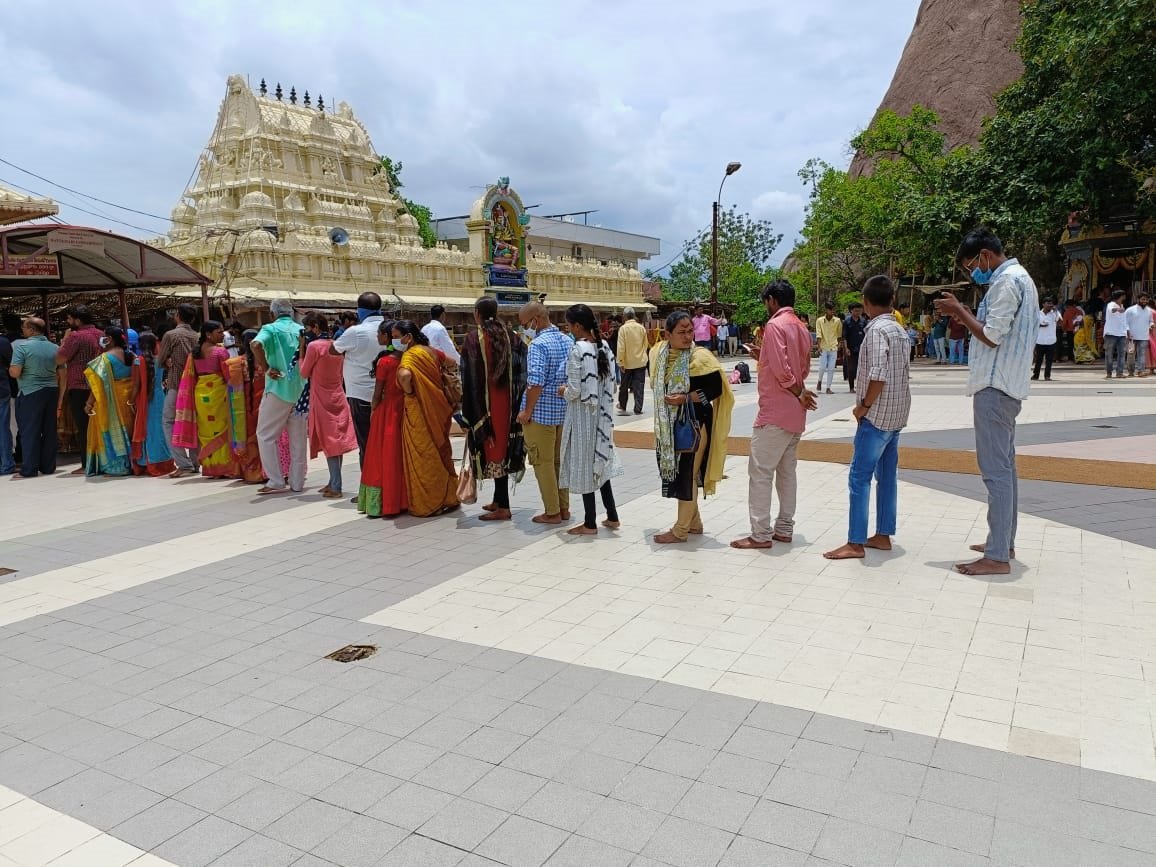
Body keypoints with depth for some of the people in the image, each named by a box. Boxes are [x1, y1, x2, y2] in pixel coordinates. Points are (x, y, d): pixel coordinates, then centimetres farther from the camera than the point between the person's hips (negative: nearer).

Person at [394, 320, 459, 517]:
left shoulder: (410, 354, -16)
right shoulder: (430, 351, 8)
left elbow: (404, 375, -37)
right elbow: (451, 361, 27)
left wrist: (409, 392, -19)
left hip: (420, 413, -8)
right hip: (437, 408, 8)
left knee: (424, 457, 1)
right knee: (439, 452, 17)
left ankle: (428, 504, 9)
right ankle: (448, 498, 26)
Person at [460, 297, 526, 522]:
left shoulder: (473, 339, -11)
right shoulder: (509, 336, 2)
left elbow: (470, 378, -13)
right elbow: (519, 370, 1)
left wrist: (468, 414, -8)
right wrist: (515, 406, 8)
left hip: (485, 404, -5)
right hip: (506, 403, 5)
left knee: (492, 451, -1)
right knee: (503, 448, 15)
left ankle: (503, 508, 0)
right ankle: (498, 500, 26)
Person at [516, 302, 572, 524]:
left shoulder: (538, 344, -17)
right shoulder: (567, 341, 8)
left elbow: (535, 382, -23)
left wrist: (527, 411, -15)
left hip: (542, 412, -8)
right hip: (565, 410, 8)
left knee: (543, 462, 2)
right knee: (560, 460, 16)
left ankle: (552, 512, 7)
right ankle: (564, 507, 22)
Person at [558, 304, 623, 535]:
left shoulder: (578, 351, -18)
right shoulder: (604, 346, 4)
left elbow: (574, 391, -20)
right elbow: (612, 382, 7)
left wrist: (563, 391, 0)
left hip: (583, 416, -7)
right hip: (602, 414, 7)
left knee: (584, 466, 3)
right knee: (599, 463, 17)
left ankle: (590, 524, 12)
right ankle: (612, 516, 23)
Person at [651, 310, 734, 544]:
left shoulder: (700, 357, -14)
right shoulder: (661, 354, 4)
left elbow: (716, 389, -16)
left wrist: (686, 398, -24)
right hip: (670, 425, 7)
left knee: (687, 473, 0)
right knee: (676, 471, 15)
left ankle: (680, 530, 12)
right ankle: (694, 522, 30)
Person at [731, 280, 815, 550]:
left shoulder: (775, 325, -13)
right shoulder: (801, 327, 13)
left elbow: (781, 370, -22)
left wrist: (799, 394, -9)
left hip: (774, 413, -9)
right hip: (796, 415, 9)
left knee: (760, 473, -5)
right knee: (787, 471, 13)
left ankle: (761, 534, -4)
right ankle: (784, 529, 18)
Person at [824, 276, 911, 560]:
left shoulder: (877, 330, -16)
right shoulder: (899, 330, 11)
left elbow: (878, 376, -24)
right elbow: (904, 373, 14)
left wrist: (864, 406, -12)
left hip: (877, 416, -9)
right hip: (896, 415, 9)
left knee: (859, 478, -5)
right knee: (887, 476, 13)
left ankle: (855, 543, -4)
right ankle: (883, 535, 19)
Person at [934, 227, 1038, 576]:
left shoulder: (1007, 281, -13)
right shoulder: (1019, 278, 19)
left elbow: (992, 335, -18)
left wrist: (960, 310, -7)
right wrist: (962, 315, 10)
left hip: (995, 386, -11)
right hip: (1007, 385, 11)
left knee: (995, 470, -9)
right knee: (1004, 467, 16)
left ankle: (997, 557, -7)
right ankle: (1004, 541, 26)